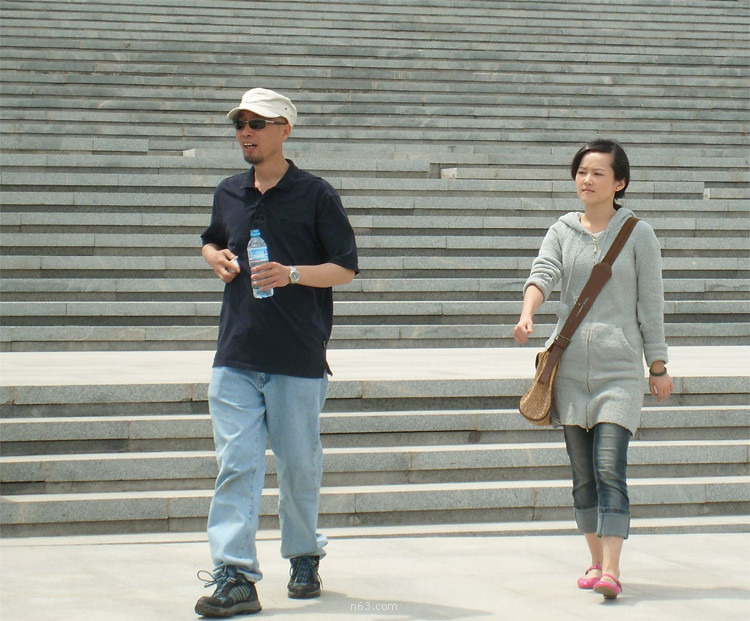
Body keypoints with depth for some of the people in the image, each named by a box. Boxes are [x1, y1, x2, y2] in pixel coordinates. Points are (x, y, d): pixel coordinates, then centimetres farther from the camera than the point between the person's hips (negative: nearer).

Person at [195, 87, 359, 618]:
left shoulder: (315, 195, -2)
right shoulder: (229, 194, 12)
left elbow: (345, 268, -2)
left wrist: (292, 274, -18)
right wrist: (217, 259, 6)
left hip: (299, 356, -3)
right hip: (236, 354, 3)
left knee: (299, 463, 8)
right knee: (236, 463, -6)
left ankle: (304, 557, 27)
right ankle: (235, 576, -11)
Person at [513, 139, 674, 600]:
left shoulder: (638, 234, 2)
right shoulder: (562, 232, 9)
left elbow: (651, 304, 4)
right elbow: (543, 274, -7)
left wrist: (659, 367, 4)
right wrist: (527, 316, -27)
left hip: (619, 366, -4)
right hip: (571, 365, 4)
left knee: (610, 468, -14)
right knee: (583, 473, 8)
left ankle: (611, 571, -20)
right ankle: (596, 561, 19)